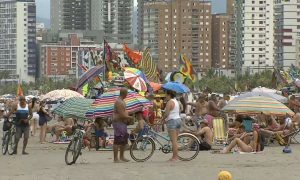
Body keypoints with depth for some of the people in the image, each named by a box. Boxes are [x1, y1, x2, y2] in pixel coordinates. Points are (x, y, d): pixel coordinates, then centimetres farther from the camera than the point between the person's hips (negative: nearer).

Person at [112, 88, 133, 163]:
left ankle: (121, 157, 24)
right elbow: (122, 115, -22)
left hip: (123, 123, 11)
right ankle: (115, 158, -9)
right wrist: (130, 117, -8)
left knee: (124, 140, 15)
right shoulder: (119, 102, -18)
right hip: (118, 122, -11)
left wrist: (128, 118, 10)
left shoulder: (122, 101, 16)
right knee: (117, 141, -10)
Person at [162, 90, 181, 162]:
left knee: (173, 140, -9)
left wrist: (163, 119, -2)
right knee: (175, 140, 12)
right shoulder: (176, 101, 16)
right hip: (178, 119, 9)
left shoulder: (169, 102, -13)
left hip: (172, 121, -9)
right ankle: (176, 156, 12)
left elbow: (167, 114, -20)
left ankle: (174, 157, -10)